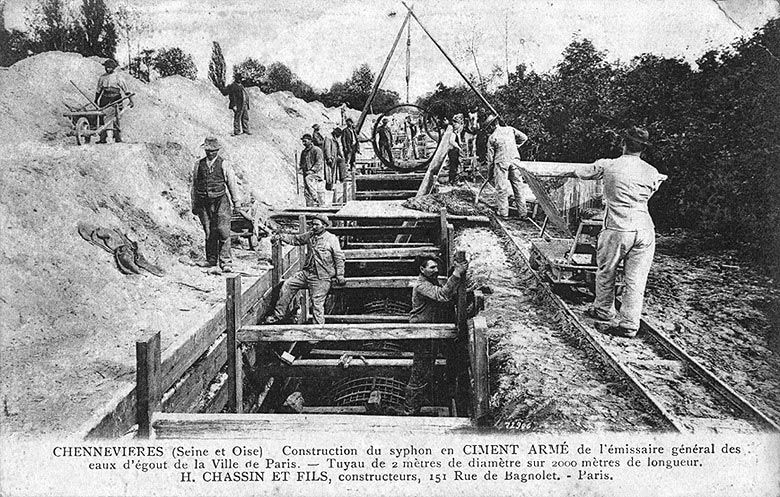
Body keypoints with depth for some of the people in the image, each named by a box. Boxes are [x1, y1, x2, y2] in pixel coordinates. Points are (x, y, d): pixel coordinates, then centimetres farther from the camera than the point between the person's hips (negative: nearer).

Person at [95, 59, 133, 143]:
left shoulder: (118, 77, 1)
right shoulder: (102, 78, 15)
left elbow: (126, 90, -2)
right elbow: (98, 90, 25)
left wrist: (130, 100, -9)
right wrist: (95, 101, 26)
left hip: (115, 99, -4)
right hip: (105, 99, 4)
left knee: (115, 119, -10)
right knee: (101, 117, -3)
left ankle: (118, 138, -5)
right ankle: (103, 138, 1)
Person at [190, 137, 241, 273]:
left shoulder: (224, 165, 2)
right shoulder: (199, 165, 10)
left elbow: (232, 184, 6)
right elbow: (194, 185, 16)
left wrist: (236, 203, 6)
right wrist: (194, 204, 16)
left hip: (220, 201, -3)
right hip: (204, 203, 3)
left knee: (223, 231, -9)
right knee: (209, 233, 7)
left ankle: (225, 262, -7)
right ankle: (211, 259, 19)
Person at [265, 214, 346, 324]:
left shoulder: (332, 239, -7)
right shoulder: (310, 235, 10)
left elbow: (339, 257, -7)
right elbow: (295, 239, 23)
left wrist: (340, 276, -11)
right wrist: (281, 237, 9)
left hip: (321, 277, -6)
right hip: (307, 273, 7)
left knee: (317, 303, -8)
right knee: (287, 285, 2)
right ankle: (278, 315, 12)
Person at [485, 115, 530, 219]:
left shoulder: (492, 138, -1)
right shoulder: (510, 129, 6)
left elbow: (490, 157, 2)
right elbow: (524, 137, 10)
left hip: (501, 162, -3)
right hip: (515, 160, 3)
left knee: (502, 188, 4)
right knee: (518, 187, 8)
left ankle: (503, 212, 4)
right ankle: (523, 213, 10)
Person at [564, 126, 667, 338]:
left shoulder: (607, 166, -3)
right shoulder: (652, 172, 4)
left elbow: (579, 172, 12)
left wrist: (564, 174, 34)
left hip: (618, 229, -3)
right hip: (645, 229, 3)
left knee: (606, 273, 18)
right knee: (635, 279, 6)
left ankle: (604, 310, 35)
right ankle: (628, 324, 10)